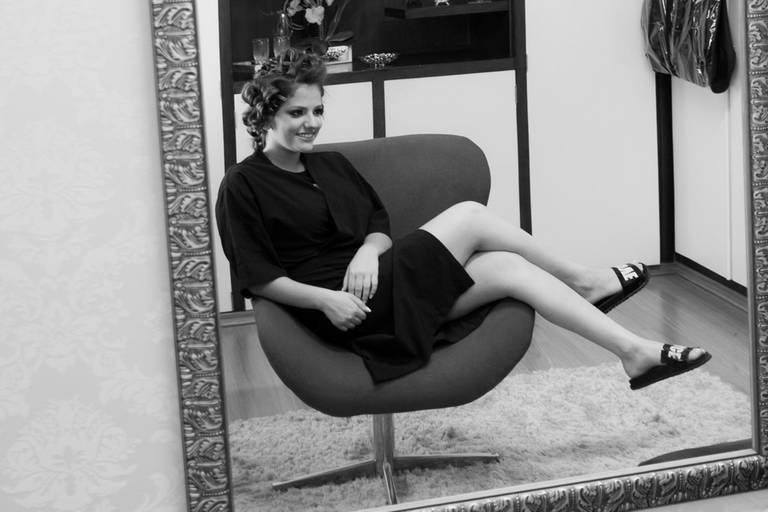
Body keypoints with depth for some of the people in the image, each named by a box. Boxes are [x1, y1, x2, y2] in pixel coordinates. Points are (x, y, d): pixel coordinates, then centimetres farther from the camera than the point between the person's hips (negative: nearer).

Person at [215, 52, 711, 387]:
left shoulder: (331, 165, 18)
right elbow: (258, 277, -10)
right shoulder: (243, 185, -5)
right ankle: (585, 282, -4)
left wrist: (368, 251, -7)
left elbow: (380, 223, 16)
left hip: (374, 277, 8)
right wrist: (324, 298, -22)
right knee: (469, 216, -17)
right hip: (347, 312, -8)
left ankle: (636, 352, -11)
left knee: (508, 266, -14)